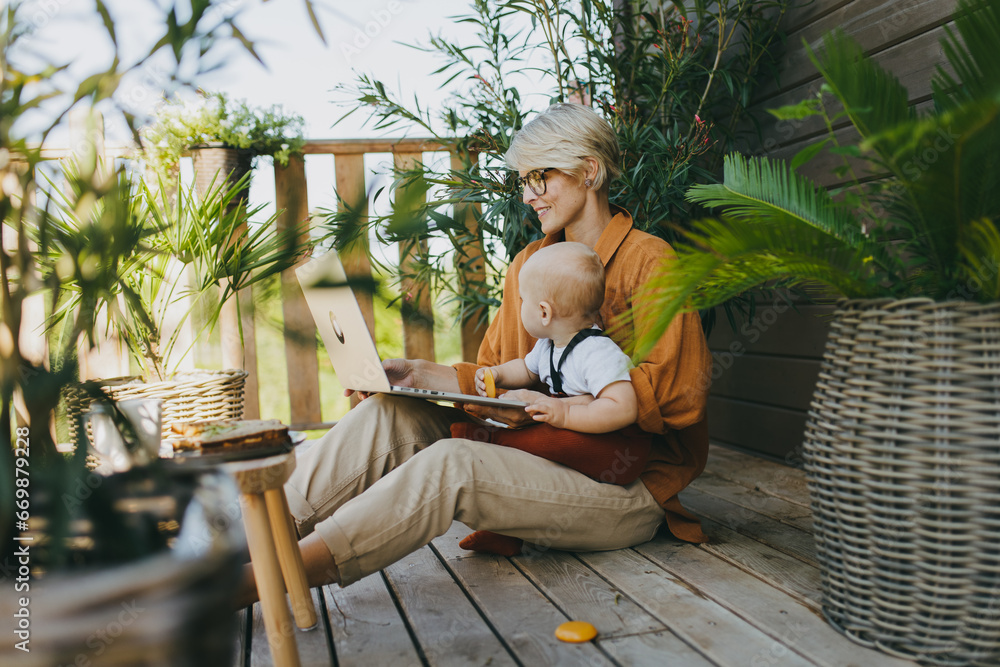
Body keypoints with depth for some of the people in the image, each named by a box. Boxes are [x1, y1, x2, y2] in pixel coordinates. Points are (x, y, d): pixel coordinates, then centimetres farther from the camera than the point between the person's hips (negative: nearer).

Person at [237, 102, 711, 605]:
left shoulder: (650, 262, -6)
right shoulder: (529, 263, 15)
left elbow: (677, 394, -16)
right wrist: (424, 375, -5)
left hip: (626, 492, -6)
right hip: (541, 460, 6)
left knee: (451, 464, -32)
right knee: (388, 414, -14)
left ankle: (253, 581, -33)